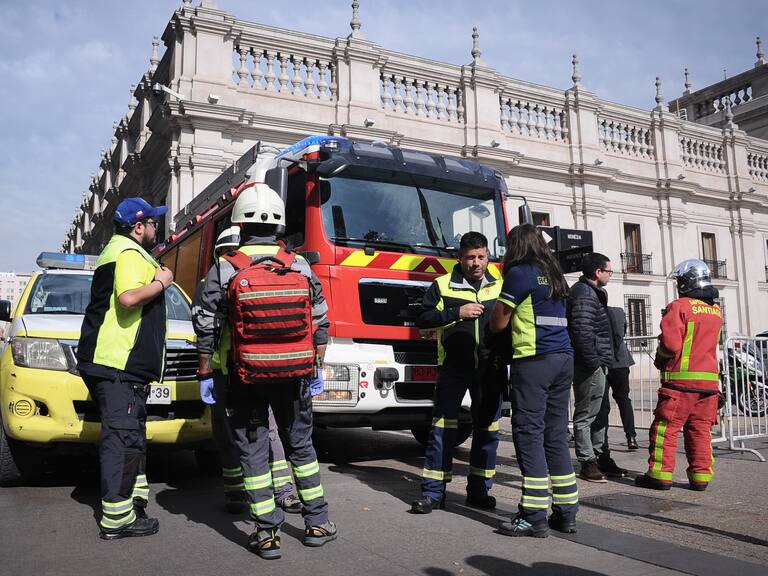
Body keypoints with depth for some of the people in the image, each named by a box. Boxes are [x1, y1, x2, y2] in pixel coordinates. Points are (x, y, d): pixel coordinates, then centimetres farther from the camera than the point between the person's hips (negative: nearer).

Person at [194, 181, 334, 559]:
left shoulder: (223, 270, -6)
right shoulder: (300, 266, 0)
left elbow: (207, 331, -5)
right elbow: (321, 325, 3)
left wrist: (205, 375, 5)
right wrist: (317, 370, 12)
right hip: (292, 373, 3)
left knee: (253, 451, 9)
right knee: (301, 446, 16)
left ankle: (267, 533, 12)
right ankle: (317, 523, 24)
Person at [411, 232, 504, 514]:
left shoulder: (500, 286, 10)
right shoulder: (442, 285, 2)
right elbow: (423, 319, -4)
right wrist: (457, 313, -14)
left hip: (489, 368, 3)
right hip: (453, 367, -3)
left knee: (487, 429, 8)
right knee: (442, 428, -3)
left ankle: (479, 490, 21)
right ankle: (433, 492, 5)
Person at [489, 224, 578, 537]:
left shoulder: (520, 273, -4)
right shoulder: (554, 274, 19)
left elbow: (499, 322, -1)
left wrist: (491, 323, 21)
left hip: (533, 360, -8)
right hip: (564, 358, 8)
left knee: (529, 434, -5)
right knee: (556, 435, 10)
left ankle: (534, 517, -4)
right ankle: (565, 514, 13)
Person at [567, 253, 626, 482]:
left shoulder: (592, 292, 19)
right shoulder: (584, 294, -16)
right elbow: (582, 332, -24)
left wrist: (601, 362, 19)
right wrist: (593, 363, -21)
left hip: (596, 364, 11)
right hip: (590, 366, -11)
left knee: (599, 412, 18)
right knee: (585, 415, -3)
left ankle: (601, 457, 29)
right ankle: (587, 463, 4)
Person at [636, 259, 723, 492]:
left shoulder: (679, 306, -10)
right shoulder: (716, 310, 14)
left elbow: (670, 343, -15)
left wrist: (659, 360, 2)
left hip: (681, 378, -7)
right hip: (709, 379, 7)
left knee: (666, 427, 0)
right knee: (700, 429, 11)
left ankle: (660, 474, 1)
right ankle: (701, 475, 13)